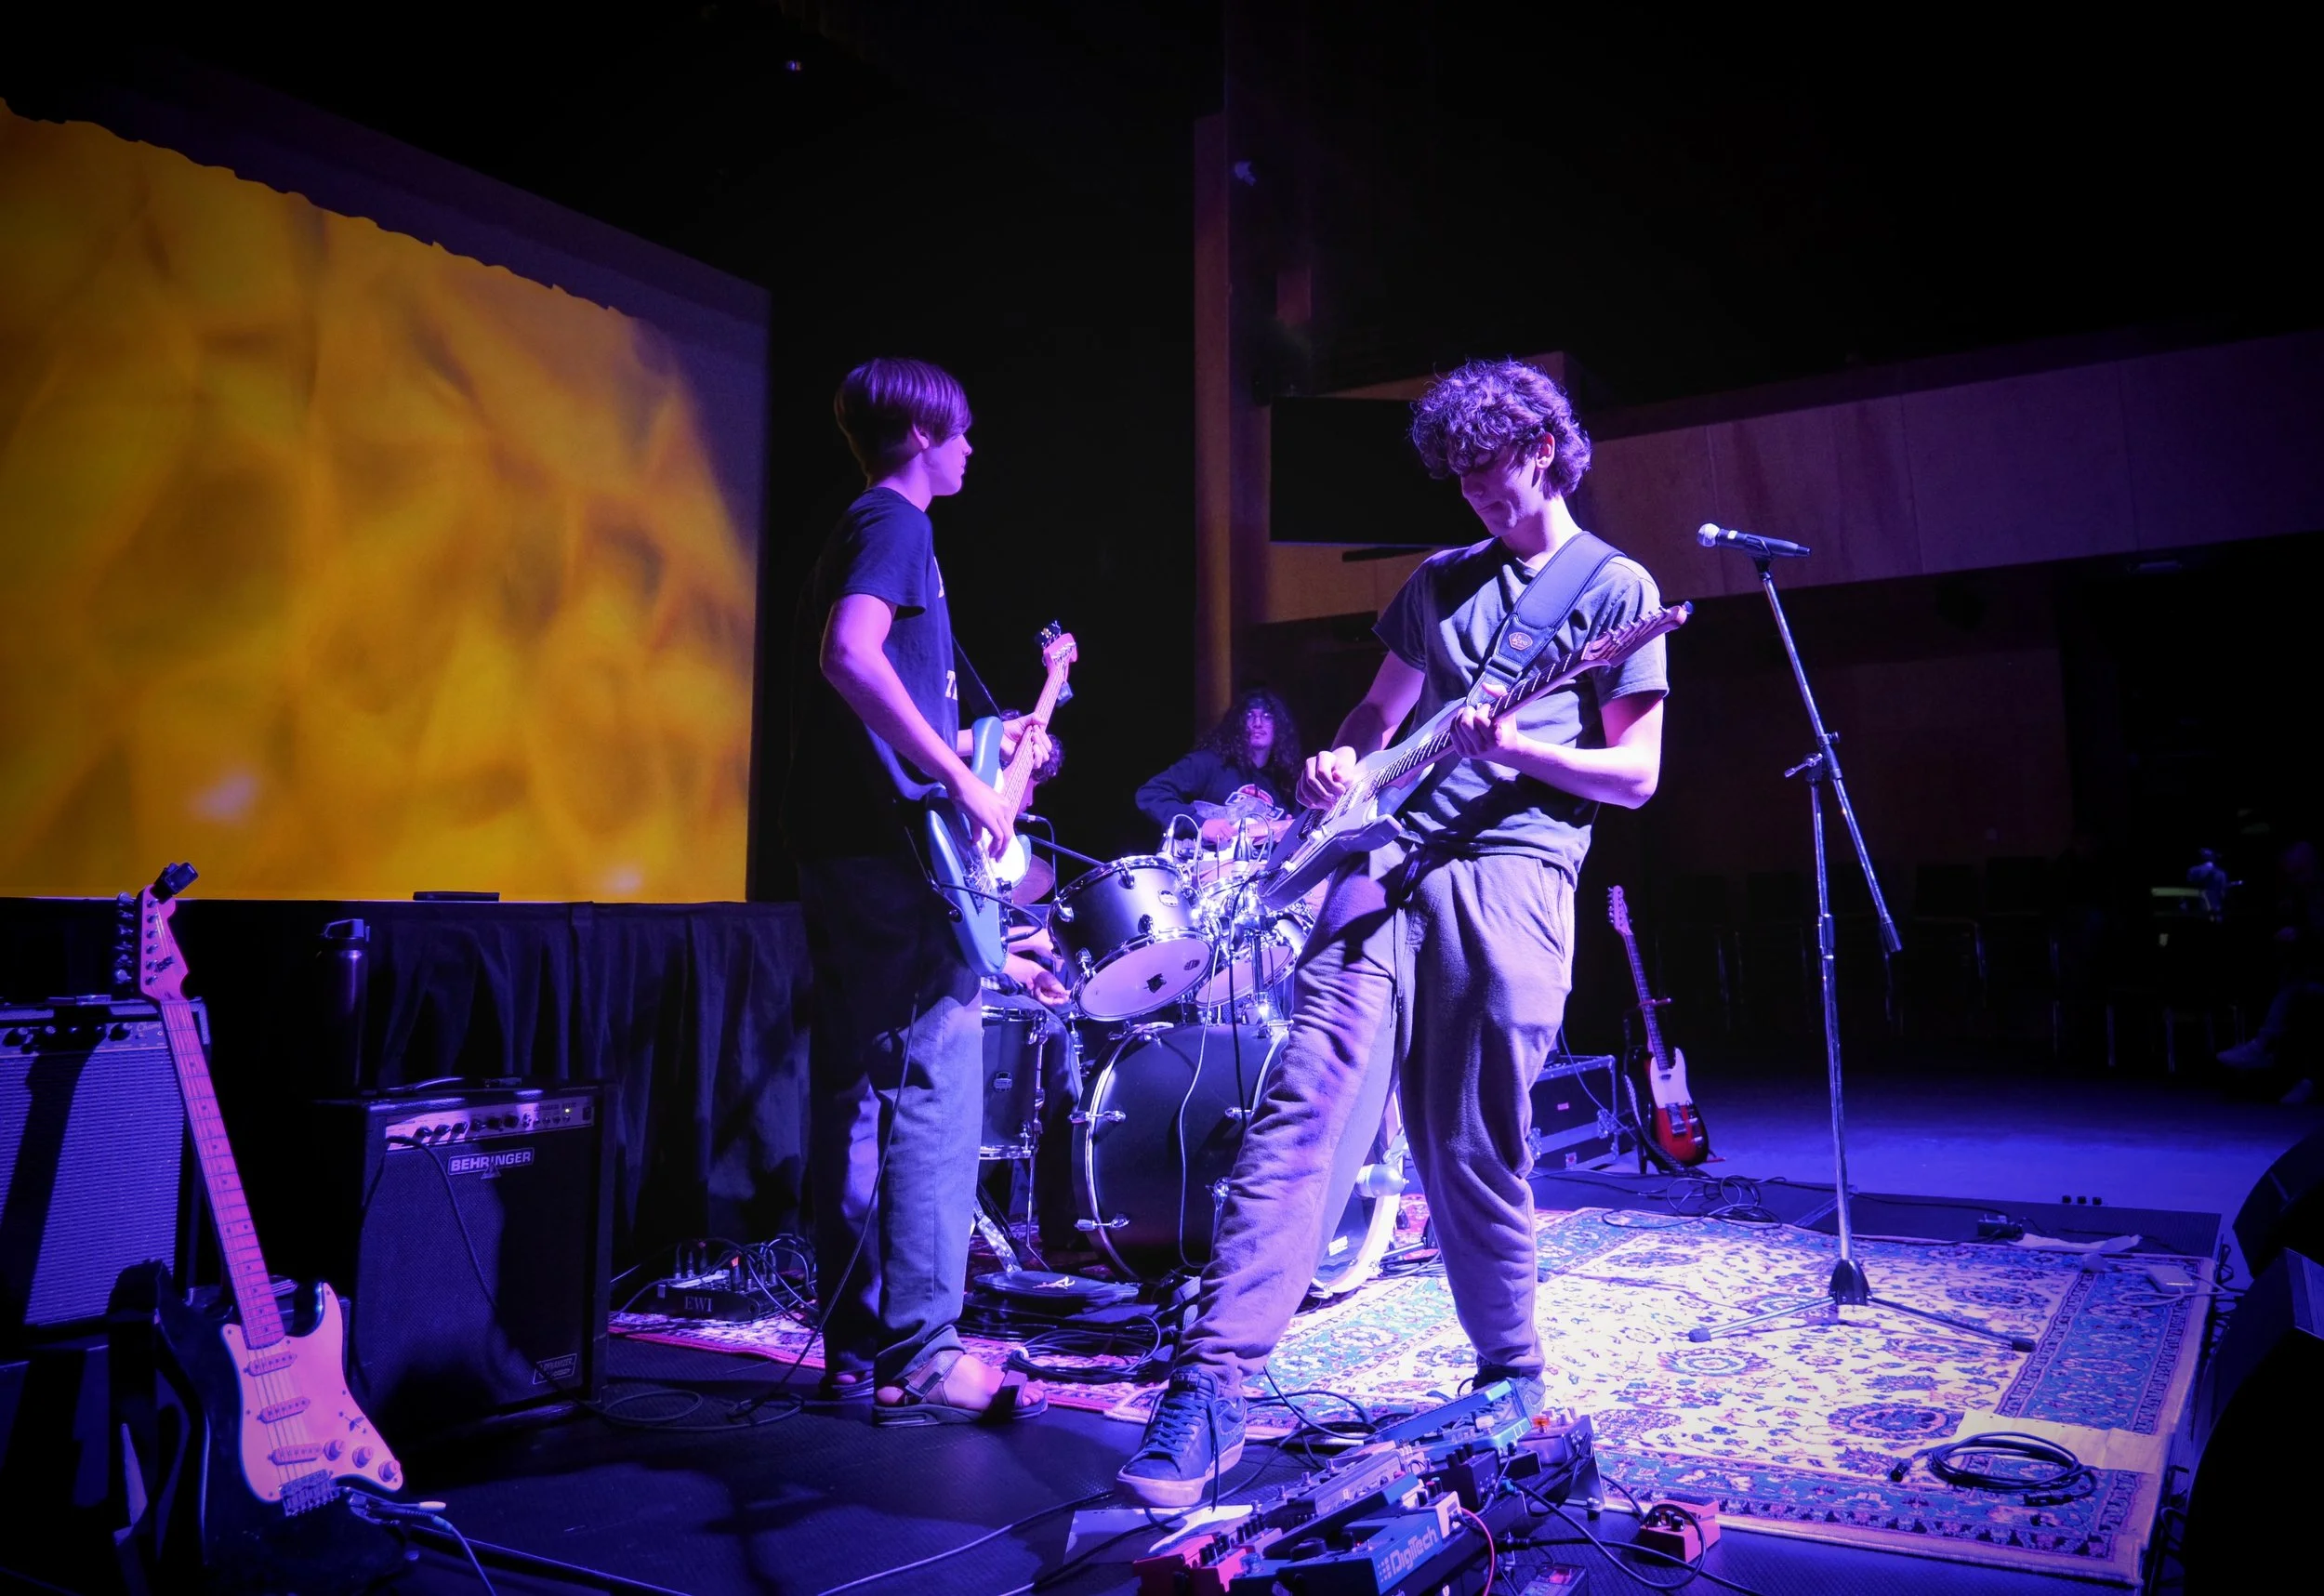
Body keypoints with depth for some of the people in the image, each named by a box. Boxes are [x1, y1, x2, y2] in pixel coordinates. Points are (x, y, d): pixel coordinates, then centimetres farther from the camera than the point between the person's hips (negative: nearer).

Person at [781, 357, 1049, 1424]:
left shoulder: (859, 528, 24)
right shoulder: (896, 525, -6)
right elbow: (851, 656, -24)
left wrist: (986, 745, 24)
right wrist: (963, 781, -21)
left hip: (835, 846, 10)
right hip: (890, 848, -10)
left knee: (855, 1096, 10)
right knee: (934, 1089, -9)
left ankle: (857, 1350, 17)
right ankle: (920, 1358, -7)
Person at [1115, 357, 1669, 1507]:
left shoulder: (1617, 590, 7)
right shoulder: (1441, 579, 22)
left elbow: (1635, 776, 3)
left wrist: (1516, 750, -13)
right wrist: (1340, 763, 5)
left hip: (1514, 871, -4)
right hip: (1388, 856, 4)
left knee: (1471, 1148, -1)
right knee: (1303, 1101, -10)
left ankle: (1511, 1375, 23)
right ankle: (1213, 1388, -10)